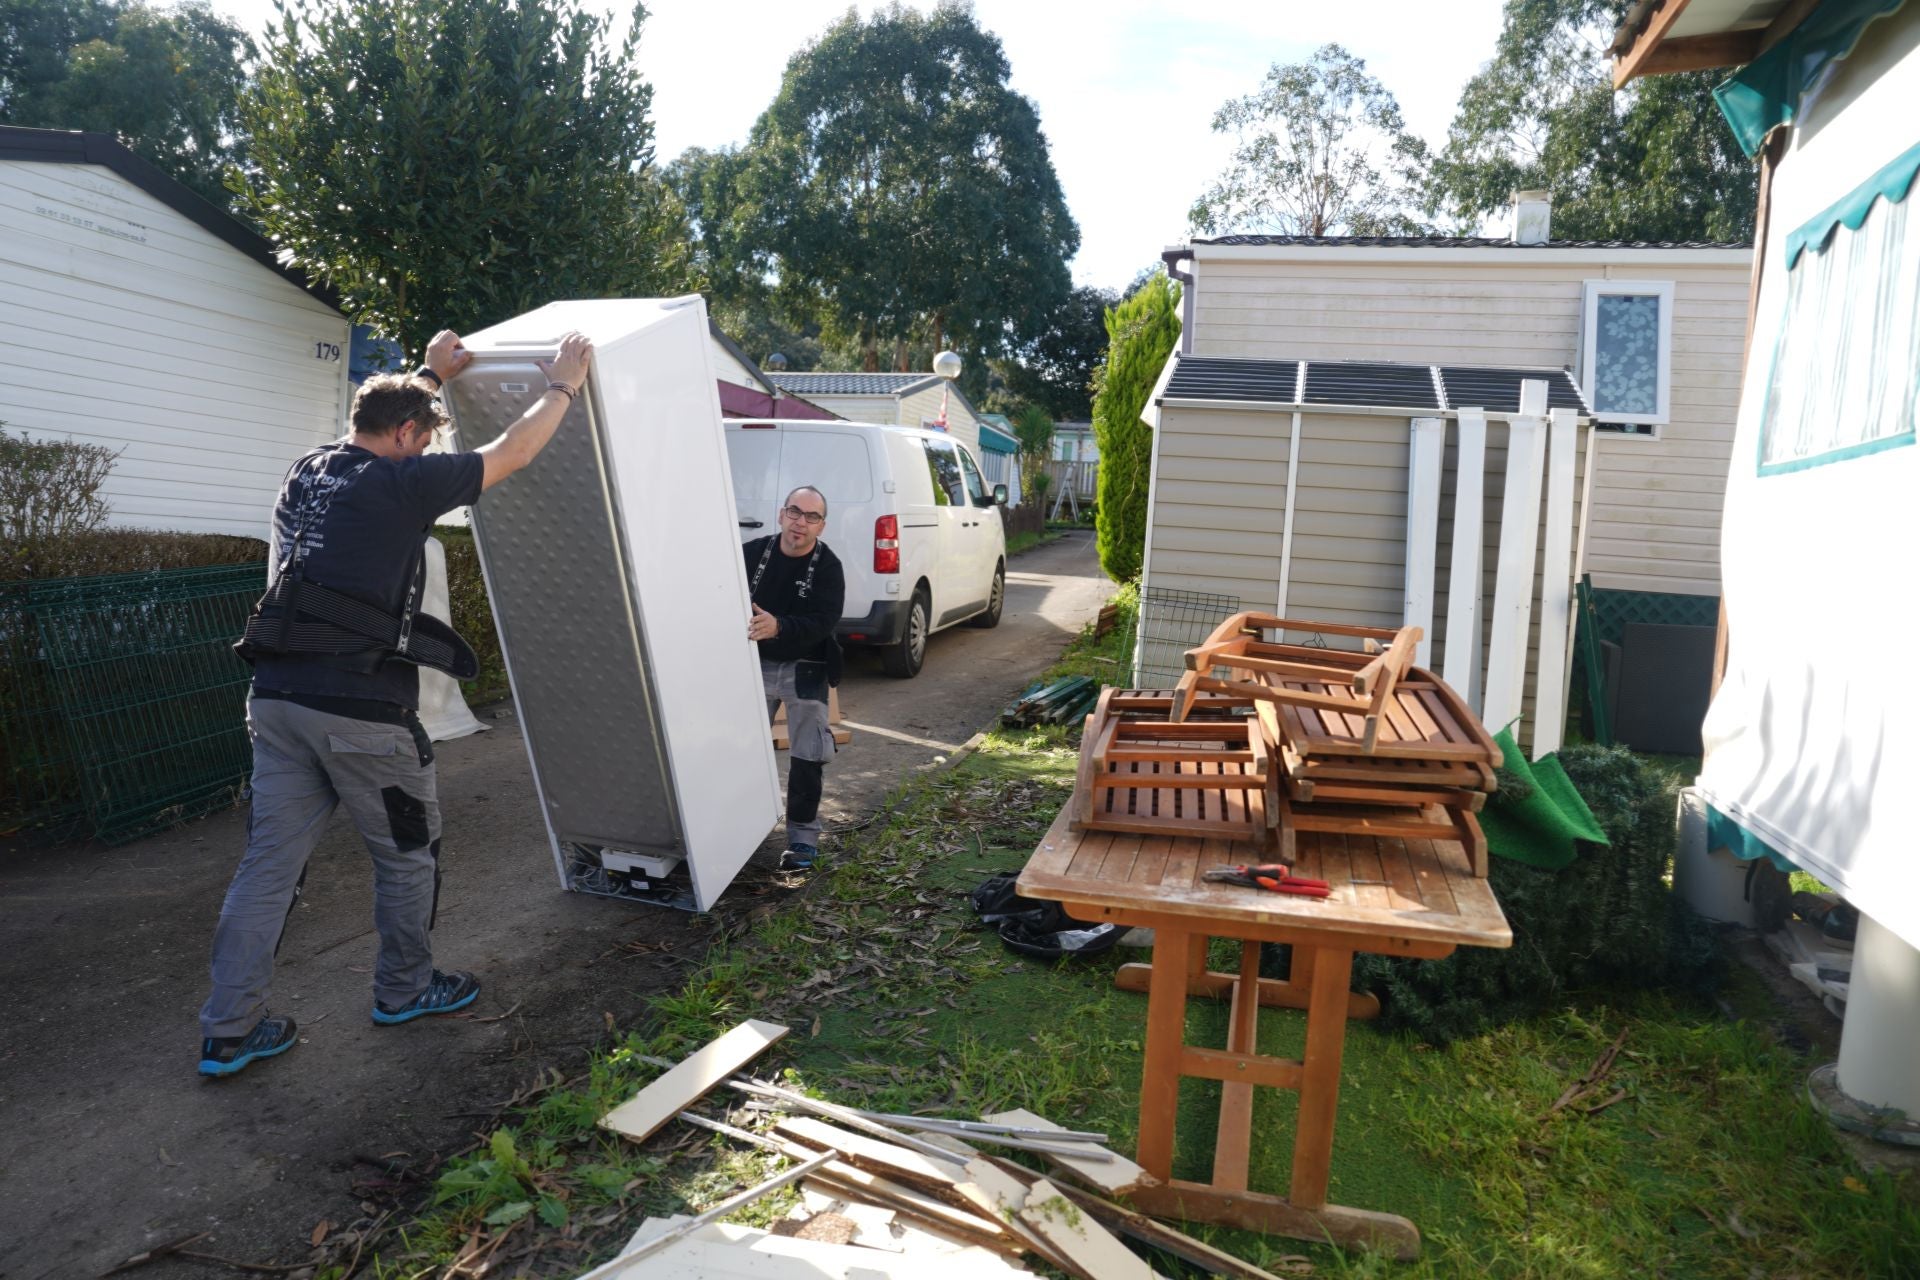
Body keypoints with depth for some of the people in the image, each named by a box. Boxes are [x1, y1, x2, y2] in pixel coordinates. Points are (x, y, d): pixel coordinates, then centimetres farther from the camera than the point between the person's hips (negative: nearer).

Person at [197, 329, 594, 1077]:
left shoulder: (307, 473, 13)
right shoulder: (400, 482, -7)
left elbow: (375, 428, 34)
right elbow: (512, 454, -1)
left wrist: (431, 374, 45)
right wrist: (562, 385, 12)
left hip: (276, 698, 7)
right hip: (360, 709, -7)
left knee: (270, 861, 12)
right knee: (407, 852, 13)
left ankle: (228, 1031, 17)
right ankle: (404, 990, 29)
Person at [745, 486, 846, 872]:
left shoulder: (828, 567, -14)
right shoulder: (752, 553, -7)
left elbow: (822, 623, -25)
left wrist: (778, 627, -42)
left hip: (805, 670, -2)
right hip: (756, 664, 2)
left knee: (806, 757, 3)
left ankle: (803, 836, 16)